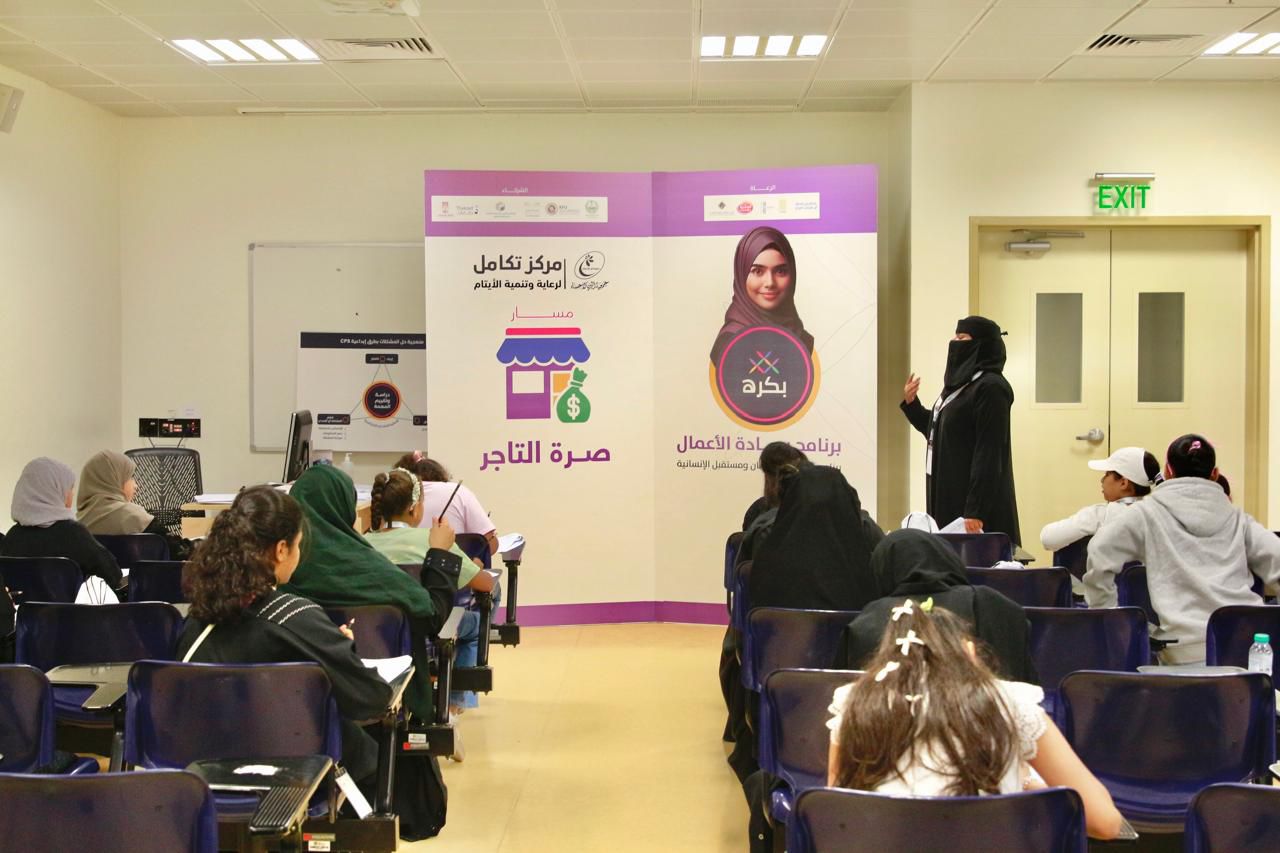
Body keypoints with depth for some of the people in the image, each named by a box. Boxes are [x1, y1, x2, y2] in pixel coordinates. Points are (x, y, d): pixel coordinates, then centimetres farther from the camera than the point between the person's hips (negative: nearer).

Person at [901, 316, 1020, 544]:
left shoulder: (990, 388, -15)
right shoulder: (961, 382, 14)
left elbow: (989, 453, -21)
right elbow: (938, 432, 21)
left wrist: (975, 511, -25)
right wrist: (911, 404, 8)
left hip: (972, 498, -10)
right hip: (951, 493, 10)